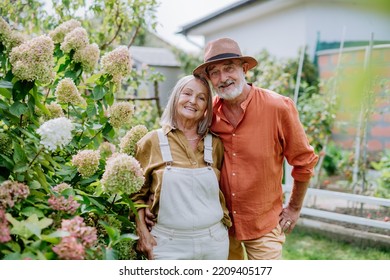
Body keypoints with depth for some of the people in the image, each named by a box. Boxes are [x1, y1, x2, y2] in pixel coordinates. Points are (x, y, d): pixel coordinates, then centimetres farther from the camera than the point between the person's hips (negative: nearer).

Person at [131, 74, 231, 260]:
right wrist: (142, 232, -5)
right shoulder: (152, 142, -2)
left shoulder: (215, 144, 4)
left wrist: (225, 222, 6)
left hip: (214, 242, 3)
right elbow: (137, 192, 2)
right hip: (169, 244, -2)